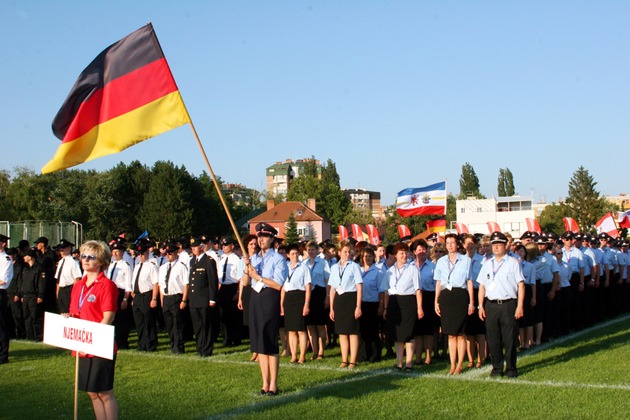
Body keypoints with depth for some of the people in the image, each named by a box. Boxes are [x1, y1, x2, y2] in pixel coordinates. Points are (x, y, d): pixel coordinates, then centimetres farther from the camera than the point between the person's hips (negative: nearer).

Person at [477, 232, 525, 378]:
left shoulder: (513, 262, 1)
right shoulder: (487, 265, 14)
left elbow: (521, 285, -3)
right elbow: (482, 286, 14)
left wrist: (520, 306, -9)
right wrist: (481, 306, 5)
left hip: (508, 304, -4)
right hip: (491, 305, 4)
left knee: (510, 339, 0)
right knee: (493, 339, 6)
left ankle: (511, 368, 11)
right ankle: (497, 368, 16)